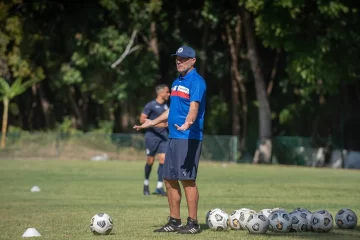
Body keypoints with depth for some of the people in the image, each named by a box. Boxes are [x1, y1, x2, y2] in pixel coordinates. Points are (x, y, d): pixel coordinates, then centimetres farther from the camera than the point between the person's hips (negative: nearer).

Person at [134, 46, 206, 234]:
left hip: (189, 137, -9)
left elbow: (194, 107, -26)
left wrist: (187, 123, -43)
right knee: (169, 179, 10)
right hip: (173, 137, 9)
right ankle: (174, 221, 18)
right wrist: (153, 122, 33)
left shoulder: (196, 82, -10)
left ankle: (193, 223, -3)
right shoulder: (176, 82, 18)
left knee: (187, 179, -9)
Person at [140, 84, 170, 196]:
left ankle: (159, 187, -8)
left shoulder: (166, 106, 13)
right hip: (151, 136, -5)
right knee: (150, 161, 2)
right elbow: (142, 119, -10)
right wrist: (156, 124, -17)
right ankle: (146, 184, 24)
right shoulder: (150, 105, -7)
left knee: (163, 159, -8)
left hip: (163, 137, 5)